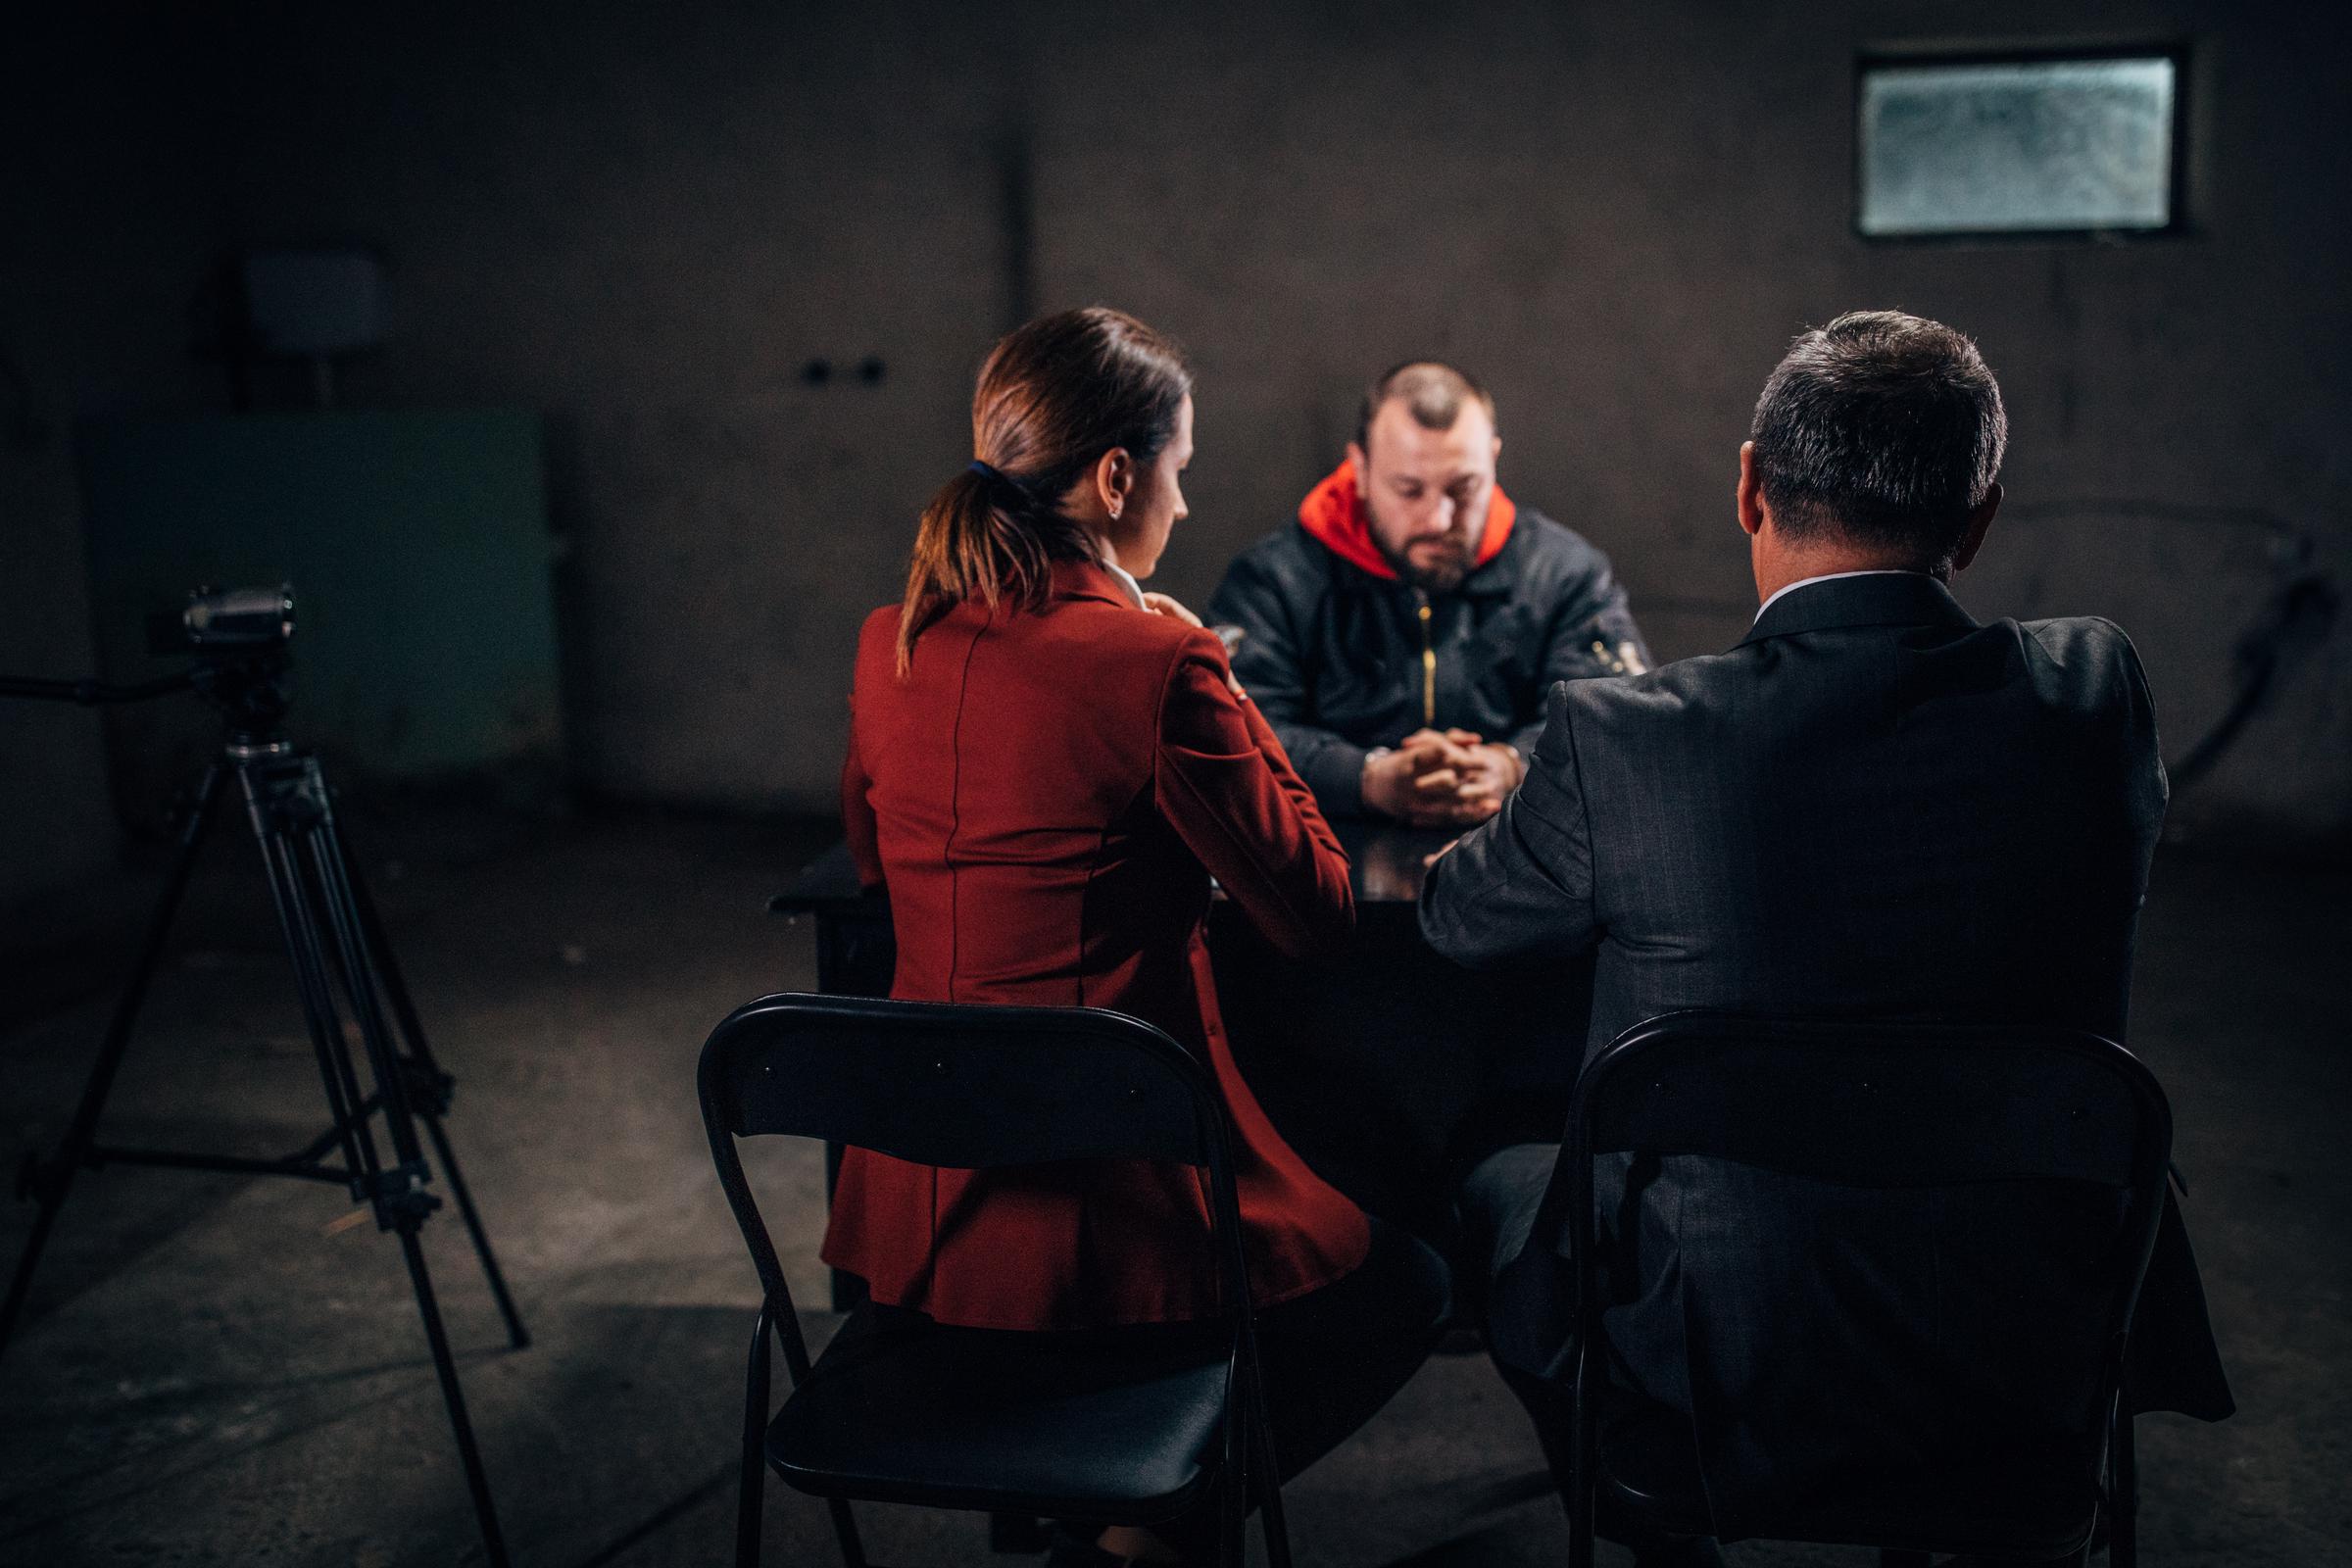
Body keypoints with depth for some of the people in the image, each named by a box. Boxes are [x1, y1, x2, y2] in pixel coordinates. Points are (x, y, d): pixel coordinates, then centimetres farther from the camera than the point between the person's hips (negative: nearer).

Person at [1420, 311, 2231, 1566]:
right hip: (2037, 1373, 3)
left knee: (1501, 1185, 27)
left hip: (1729, 1381, -3)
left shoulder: (1618, 741, -20)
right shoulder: (2095, 694, -11)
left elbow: (1463, 921, 0)